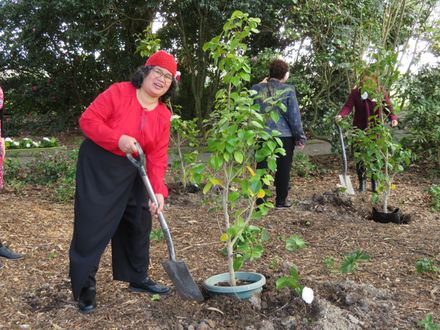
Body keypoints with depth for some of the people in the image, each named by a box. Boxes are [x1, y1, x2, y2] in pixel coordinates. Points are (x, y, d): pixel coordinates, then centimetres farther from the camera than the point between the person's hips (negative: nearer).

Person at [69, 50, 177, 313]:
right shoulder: (118, 92, -13)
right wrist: (118, 139, -28)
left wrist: (158, 191, -17)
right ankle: (85, 287, 10)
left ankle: (138, 278, 31)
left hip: (130, 172, 6)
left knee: (139, 223, 12)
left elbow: (158, 157, -5)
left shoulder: (164, 116, 0)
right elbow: (88, 119, -16)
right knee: (92, 226, -5)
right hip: (97, 166, -5)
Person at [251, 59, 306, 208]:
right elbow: (294, 116, -7)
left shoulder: (256, 89, -1)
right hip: (284, 136, -2)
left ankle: (260, 201, 9)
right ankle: (281, 200, 20)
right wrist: (300, 137, 1)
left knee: (262, 168, 9)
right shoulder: (288, 90, -8)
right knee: (283, 169, 12)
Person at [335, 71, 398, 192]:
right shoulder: (356, 92, -3)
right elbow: (348, 106, -13)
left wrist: (393, 118, -17)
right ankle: (362, 183, 17)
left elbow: (388, 107, 2)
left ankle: (375, 183, 20)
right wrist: (341, 115, -33)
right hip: (359, 130, 0)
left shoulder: (381, 92, 2)